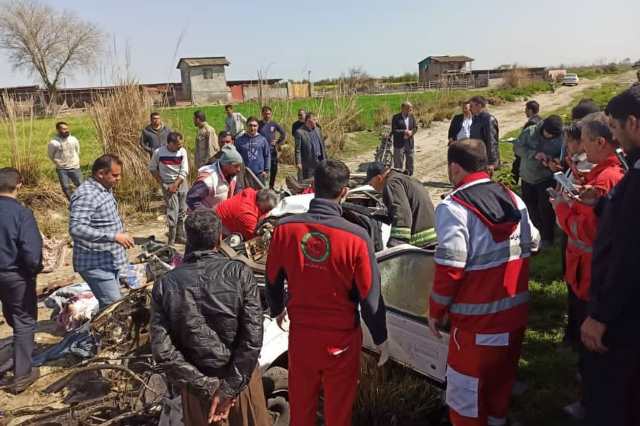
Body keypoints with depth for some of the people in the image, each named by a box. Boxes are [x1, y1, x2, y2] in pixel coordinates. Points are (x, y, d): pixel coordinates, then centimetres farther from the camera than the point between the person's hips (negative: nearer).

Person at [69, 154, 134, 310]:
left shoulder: (105, 189, 10)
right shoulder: (86, 195, -21)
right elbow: (76, 228, -32)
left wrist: (121, 234, 16)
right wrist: (114, 236, -33)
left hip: (111, 261, 10)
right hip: (96, 264, -10)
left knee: (109, 304, 18)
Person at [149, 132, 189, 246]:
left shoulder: (182, 151, -6)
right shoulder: (158, 152, -10)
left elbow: (184, 171, -5)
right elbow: (152, 168, 4)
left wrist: (175, 184, -13)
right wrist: (161, 182, -3)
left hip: (181, 183, 3)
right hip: (168, 184, -3)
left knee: (182, 211, 10)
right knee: (173, 212, -8)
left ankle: (180, 236, 24)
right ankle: (171, 240, 2)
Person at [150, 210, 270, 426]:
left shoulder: (165, 285, -9)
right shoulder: (240, 273, -14)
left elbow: (162, 352, -13)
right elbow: (253, 338, -19)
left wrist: (207, 386, -9)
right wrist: (229, 388, -12)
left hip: (196, 384, 1)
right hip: (241, 379, -1)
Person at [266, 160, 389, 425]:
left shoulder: (285, 228, -13)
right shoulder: (356, 238, -22)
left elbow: (273, 280, 2)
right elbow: (371, 296, -13)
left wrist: (277, 310, 21)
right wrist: (380, 338, 3)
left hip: (300, 332, 3)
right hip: (341, 337, -2)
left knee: (301, 403, 22)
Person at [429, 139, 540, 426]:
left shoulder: (453, 207, -18)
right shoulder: (513, 199, 4)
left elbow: (450, 267, -21)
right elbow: (531, 245, 14)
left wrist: (436, 310, -9)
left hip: (478, 316, -7)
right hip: (515, 309, 7)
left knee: (467, 386, 10)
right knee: (503, 373, 25)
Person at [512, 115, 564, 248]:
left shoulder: (561, 139, -12)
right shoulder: (529, 132, -7)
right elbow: (517, 147, -13)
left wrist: (552, 161, -31)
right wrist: (534, 154, -25)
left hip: (546, 179, -3)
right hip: (527, 178, 4)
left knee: (545, 209, 0)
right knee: (530, 208, 16)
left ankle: (547, 238, 17)